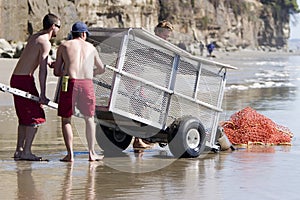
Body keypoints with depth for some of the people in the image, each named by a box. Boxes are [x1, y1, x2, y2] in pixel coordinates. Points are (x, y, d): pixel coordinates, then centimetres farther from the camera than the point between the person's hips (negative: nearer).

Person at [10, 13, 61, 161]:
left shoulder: (33, 37, 16)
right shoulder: (45, 42, -12)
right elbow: (42, 69, -19)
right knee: (36, 117, -5)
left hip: (16, 78, 9)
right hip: (25, 80, -9)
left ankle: (19, 150, 14)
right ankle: (26, 151, -9)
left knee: (24, 117, 15)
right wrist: (42, 95, -21)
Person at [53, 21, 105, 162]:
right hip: (87, 83, 2)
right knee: (89, 119, 18)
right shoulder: (91, 47, 18)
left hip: (70, 82, -2)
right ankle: (92, 153, 18)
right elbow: (101, 69, 30)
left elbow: (57, 72, 8)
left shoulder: (64, 46, 12)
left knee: (66, 119, 9)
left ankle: (70, 154, -1)